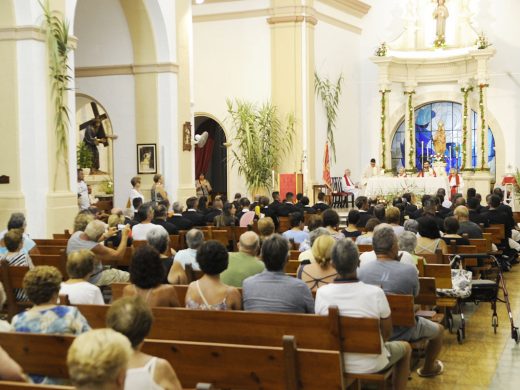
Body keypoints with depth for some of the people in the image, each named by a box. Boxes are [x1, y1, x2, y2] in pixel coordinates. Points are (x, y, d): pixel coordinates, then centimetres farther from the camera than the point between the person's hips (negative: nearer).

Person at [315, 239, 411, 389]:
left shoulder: (321, 293, -17)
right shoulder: (375, 293, -23)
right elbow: (387, 333, -10)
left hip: (335, 364, 3)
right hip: (371, 365, -3)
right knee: (405, 348, 28)